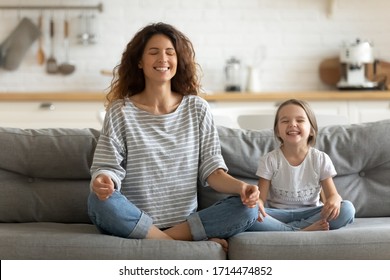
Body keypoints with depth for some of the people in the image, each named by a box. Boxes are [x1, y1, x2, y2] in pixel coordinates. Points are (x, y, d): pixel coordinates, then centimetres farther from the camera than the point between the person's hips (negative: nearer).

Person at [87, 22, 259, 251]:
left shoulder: (197, 109, 6)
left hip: (186, 222, 1)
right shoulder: (120, 111, 0)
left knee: (247, 208, -20)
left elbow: (211, 168, 3)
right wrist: (103, 181, -29)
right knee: (100, 201, -33)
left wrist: (240, 186, -17)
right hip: (133, 222, -1)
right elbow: (108, 166, -4)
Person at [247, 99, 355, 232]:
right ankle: (306, 229, -32)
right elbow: (261, 197, -5)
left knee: (347, 209, -25)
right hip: (278, 214, -1)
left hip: (309, 213, 1)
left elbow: (332, 194, -2)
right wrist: (257, 203, -32)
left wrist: (334, 200, -28)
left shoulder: (321, 159, 1)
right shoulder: (269, 160, -2)